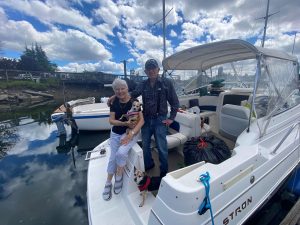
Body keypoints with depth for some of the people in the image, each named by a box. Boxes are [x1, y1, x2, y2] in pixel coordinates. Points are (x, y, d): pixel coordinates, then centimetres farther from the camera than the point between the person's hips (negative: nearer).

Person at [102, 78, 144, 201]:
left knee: (121, 153, -25)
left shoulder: (134, 101, -11)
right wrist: (125, 123, -18)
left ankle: (119, 176, 5)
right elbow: (111, 120, -3)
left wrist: (131, 133, -24)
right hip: (115, 133, 3)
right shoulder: (114, 102, 0)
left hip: (131, 133, -3)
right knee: (113, 157, -2)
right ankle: (108, 183, 23)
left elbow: (141, 120, -14)